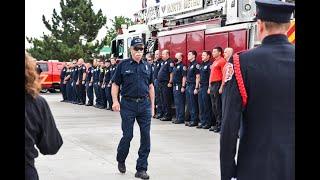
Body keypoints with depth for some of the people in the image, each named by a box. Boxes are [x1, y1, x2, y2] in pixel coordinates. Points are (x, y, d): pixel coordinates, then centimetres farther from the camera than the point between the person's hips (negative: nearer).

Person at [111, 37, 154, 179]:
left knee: (145, 136, 0)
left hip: (144, 105, 3)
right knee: (127, 135, 1)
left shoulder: (147, 66, 10)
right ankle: (120, 160, 30)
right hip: (128, 105, -3)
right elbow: (115, 85, 1)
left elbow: (150, 86, 15)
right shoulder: (123, 65, 0)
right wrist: (115, 101, -12)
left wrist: (152, 106, 12)